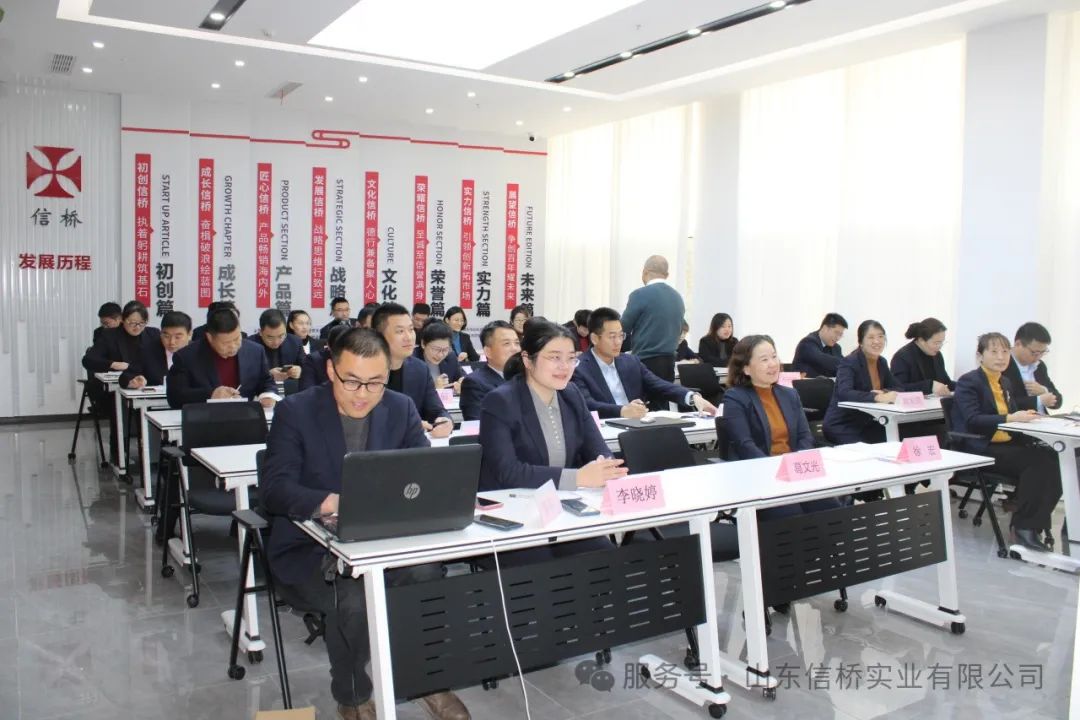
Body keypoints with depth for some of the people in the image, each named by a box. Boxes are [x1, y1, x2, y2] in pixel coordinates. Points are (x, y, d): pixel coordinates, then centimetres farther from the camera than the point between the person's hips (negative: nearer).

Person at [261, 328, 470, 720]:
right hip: (311, 547, -2)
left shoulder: (401, 408, 2)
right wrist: (328, 502, -37)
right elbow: (273, 488, -17)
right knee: (354, 599, -32)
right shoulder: (296, 411, -8)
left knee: (428, 575, -28)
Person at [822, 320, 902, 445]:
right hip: (842, 426, -7)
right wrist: (877, 397, -42)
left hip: (867, 424, 7)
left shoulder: (882, 362, 7)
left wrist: (885, 393, -16)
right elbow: (844, 393, -30)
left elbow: (898, 388, 6)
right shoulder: (848, 363, -15)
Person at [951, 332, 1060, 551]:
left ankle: (1031, 524, -15)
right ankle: (1022, 526, -17)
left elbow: (1014, 415, 22)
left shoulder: (1006, 383, 22)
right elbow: (972, 421, -16)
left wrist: (1025, 415, -1)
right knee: (1036, 461, -28)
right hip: (980, 450, -7)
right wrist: (1009, 418, -27)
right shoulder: (968, 382, -3)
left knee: (1051, 458, -20)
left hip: (1008, 444, 7)